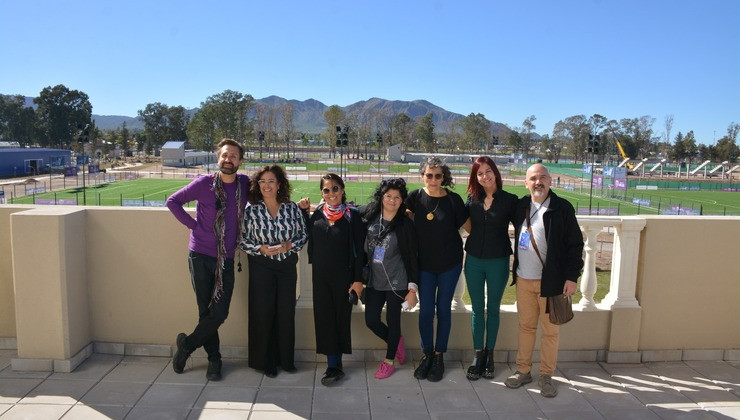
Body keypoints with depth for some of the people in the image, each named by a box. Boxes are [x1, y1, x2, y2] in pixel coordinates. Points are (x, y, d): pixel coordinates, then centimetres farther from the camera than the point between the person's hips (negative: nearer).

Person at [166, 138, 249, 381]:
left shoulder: (245, 183, 2)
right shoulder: (204, 183, -5)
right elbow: (173, 201, 2)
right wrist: (191, 224, -4)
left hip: (227, 259, 2)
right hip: (201, 256, -2)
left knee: (220, 313, -1)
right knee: (206, 312, 4)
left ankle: (187, 345, 23)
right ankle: (214, 359, 23)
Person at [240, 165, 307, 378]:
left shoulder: (292, 208, -1)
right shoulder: (251, 211, -4)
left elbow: (303, 234, 4)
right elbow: (243, 240, -1)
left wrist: (290, 245, -13)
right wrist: (261, 249, -17)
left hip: (287, 266, 2)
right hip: (261, 267, -1)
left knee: (286, 312, 7)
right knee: (263, 313, 4)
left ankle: (285, 359, 24)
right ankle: (266, 361, 20)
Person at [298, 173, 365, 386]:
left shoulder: (352, 215, -7)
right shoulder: (318, 214, 4)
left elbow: (359, 249, -8)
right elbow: (307, 236, 15)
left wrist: (358, 279, -11)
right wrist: (303, 211, 5)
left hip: (343, 275, -4)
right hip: (321, 275, 4)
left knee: (341, 317, 5)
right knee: (324, 317, 5)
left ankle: (335, 364, 17)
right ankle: (334, 365, 15)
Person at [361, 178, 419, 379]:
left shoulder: (406, 224, -10)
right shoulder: (370, 218, -1)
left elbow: (412, 257, -8)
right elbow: (364, 248, 8)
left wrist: (413, 289, -9)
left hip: (396, 282, -4)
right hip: (374, 280, 4)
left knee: (392, 321, 7)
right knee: (371, 320, 7)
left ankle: (389, 361, 28)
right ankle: (396, 342, 35)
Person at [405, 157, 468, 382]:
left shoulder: (453, 200, -8)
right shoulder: (415, 197, -6)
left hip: (450, 263, -1)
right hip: (424, 263, 1)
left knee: (444, 309, 8)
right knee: (425, 310, 4)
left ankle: (439, 356, 23)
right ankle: (427, 354, 23)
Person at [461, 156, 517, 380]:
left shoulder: (510, 200, -7)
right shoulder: (472, 199, 2)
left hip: (498, 261, -2)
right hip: (474, 260, 2)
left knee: (493, 309, 11)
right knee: (477, 309, 10)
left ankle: (489, 354, 25)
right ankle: (478, 355, 20)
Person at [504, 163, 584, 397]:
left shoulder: (562, 208, -7)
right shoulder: (521, 205, 6)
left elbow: (575, 244, -7)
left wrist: (572, 277, -10)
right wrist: (515, 270, 12)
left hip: (551, 281, -4)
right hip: (523, 279, 4)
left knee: (550, 331, 6)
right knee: (526, 326, 13)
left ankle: (546, 376, 19)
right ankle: (523, 370, 25)